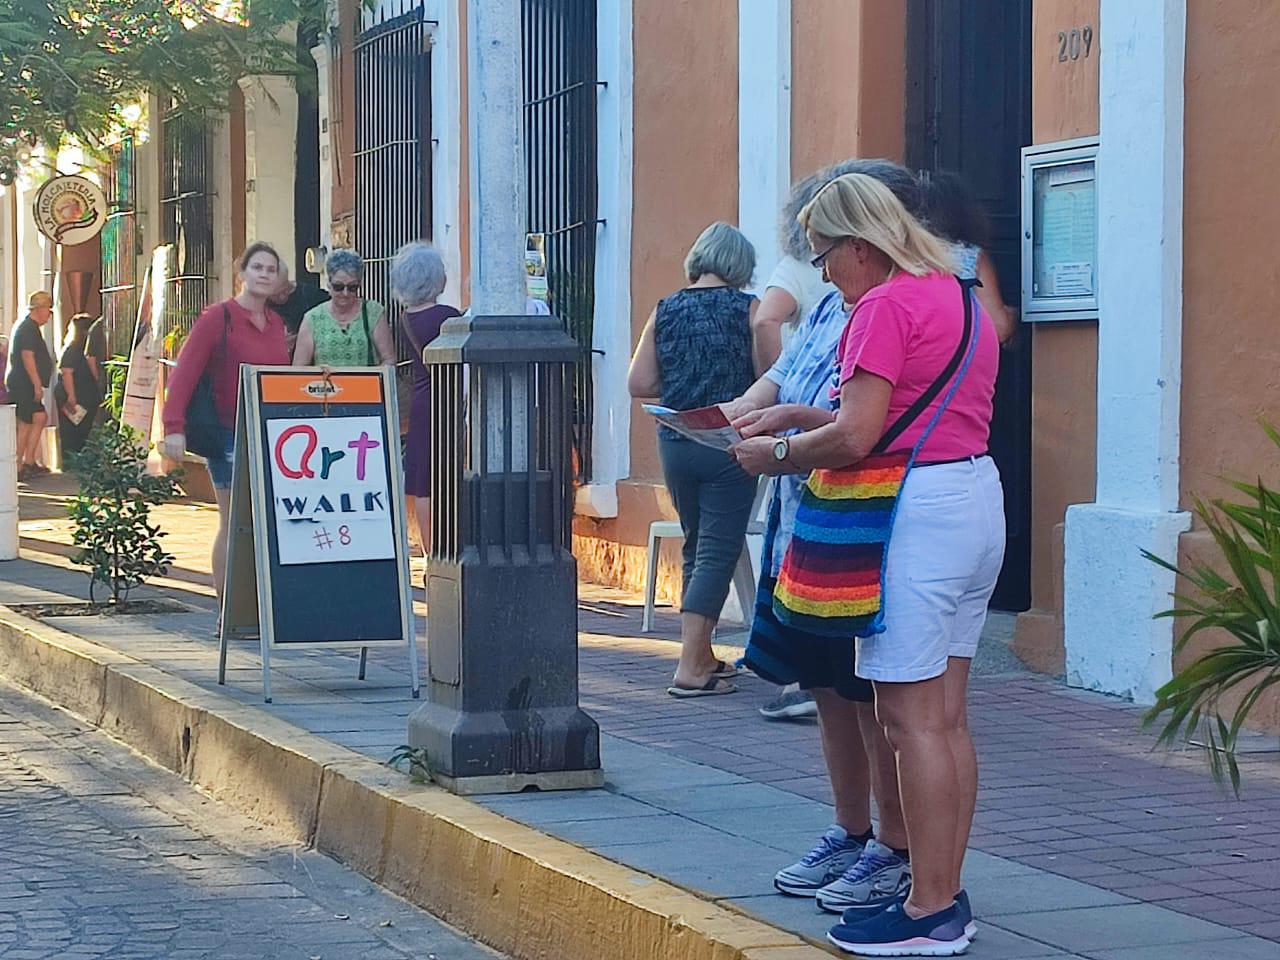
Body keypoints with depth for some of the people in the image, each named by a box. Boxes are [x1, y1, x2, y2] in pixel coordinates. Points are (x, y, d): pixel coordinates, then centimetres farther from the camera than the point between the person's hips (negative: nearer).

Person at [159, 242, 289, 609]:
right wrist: (174, 427, -20)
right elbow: (184, 373, -11)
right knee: (233, 522, -3)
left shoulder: (277, 323, 13)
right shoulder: (217, 317, -6)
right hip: (229, 434, -6)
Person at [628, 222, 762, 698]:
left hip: (675, 443, 5)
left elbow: (639, 383, 1)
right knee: (717, 552, -3)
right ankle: (690, 667, -11)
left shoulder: (665, 311, 4)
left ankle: (703, 655, 26)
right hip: (728, 443, -4)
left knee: (696, 548, 19)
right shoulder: (747, 309, -6)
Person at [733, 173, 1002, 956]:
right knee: (947, 718, 12)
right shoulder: (961, 298, 17)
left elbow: (856, 436, -18)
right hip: (978, 495, 10)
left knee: (913, 721, -5)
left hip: (920, 509, -10)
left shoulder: (886, 307, -12)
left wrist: (777, 453, -3)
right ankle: (946, 895, 17)